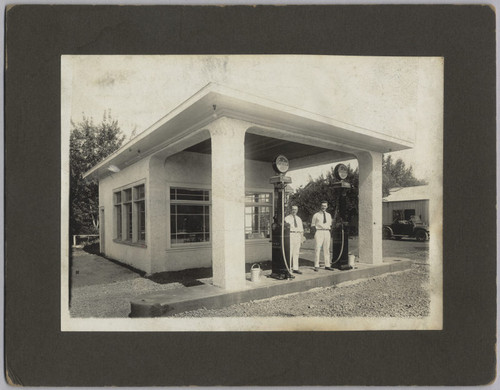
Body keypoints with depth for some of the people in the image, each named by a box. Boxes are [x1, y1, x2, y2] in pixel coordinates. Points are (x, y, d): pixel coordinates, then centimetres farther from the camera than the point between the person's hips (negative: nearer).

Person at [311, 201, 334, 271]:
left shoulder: (329, 215, 14)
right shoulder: (316, 215, 2)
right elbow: (312, 225, 7)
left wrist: (329, 227, 7)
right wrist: (315, 228, -8)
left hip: (327, 233, 4)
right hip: (319, 232, -4)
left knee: (327, 249, 8)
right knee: (317, 249, -6)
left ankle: (327, 265, 15)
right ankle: (316, 266, -1)